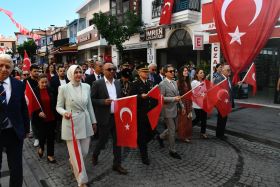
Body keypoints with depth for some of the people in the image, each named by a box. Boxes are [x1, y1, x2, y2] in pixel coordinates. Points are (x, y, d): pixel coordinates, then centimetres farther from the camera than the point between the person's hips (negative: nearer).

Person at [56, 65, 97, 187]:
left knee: (84, 152, 14)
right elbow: (58, 106, -1)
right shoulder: (64, 88, -9)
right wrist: (64, 113, -23)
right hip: (71, 123, -4)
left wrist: (93, 121, 13)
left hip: (85, 122, 4)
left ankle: (72, 162, 48)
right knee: (76, 154, 3)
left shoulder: (87, 87, 3)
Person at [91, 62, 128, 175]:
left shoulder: (117, 83, 9)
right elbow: (91, 100, -7)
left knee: (117, 140, 9)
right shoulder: (97, 83, -8)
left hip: (117, 116, 5)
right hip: (105, 117, -5)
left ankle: (117, 164, 23)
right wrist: (103, 102, -20)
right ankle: (95, 154, 40)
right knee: (103, 139, 9)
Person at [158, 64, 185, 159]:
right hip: (168, 111, -8)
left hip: (175, 110, 8)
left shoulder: (174, 82, 10)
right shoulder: (162, 84, -15)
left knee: (173, 128, 19)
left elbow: (178, 95, 16)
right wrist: (173, 99, -22)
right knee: (172, 131, 2)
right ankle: (172, 151, 18)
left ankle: (161, 137, 42)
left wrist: (182, 106, 13)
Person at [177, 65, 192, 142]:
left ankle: (187, 135, 26)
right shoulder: (178, 82, -12)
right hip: (182, 102, -7)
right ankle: (183, 136, 16)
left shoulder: (188, 81, 9)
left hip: (188, 102, 7)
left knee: (188, 119, 12)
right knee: (183, 119, 3)